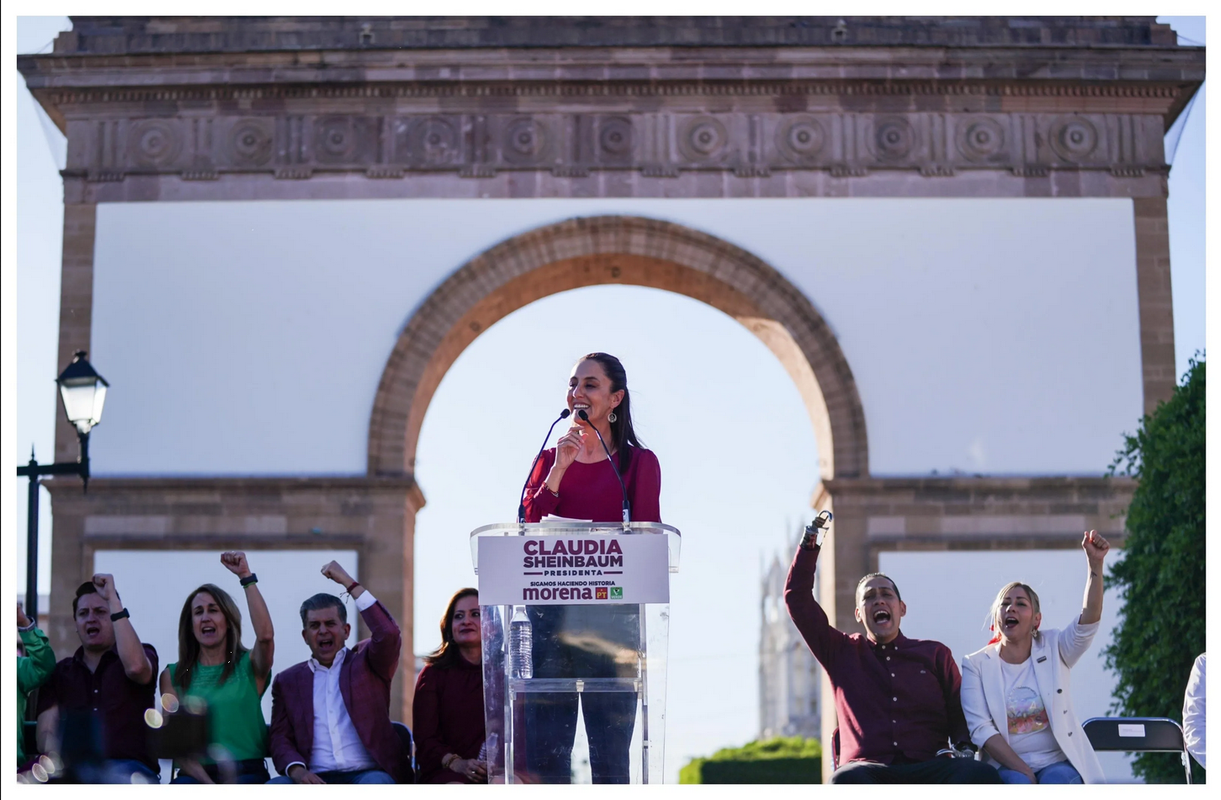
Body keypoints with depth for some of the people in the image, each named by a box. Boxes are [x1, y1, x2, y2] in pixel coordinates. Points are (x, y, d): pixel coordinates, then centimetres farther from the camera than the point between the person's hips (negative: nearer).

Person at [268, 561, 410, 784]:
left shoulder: (365, 663, 15)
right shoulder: (288, 680, 21)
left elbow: (389, 634, -6)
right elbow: (280, 739, 12)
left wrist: (349, 583, -2)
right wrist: (297, 770, -12)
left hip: (365, 775, -2)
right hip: (315, 781, 2)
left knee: (376, 783, -37)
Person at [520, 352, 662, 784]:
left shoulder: (638, 462, 6)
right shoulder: (550, 459, 15)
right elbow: (527, 529, 4)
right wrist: (559, 469, -5)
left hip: (611, 616, -3)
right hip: (550, 610, 3)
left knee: (610, 752, -3)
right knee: (545, 747, -2)